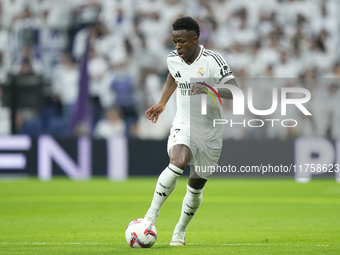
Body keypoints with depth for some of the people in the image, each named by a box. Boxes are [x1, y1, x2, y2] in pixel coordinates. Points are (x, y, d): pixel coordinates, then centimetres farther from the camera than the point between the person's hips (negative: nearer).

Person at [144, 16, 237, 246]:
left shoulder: (212, 61, -18)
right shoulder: (173, 59, -3)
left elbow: (236, 93, -25)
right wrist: (162, 103, 19)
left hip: (210, 132, -1)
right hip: (183, 126, 1)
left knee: (196, 186, 7)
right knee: (178, 162, -31)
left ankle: (180, 231, 30)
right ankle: (152, 214, -24)